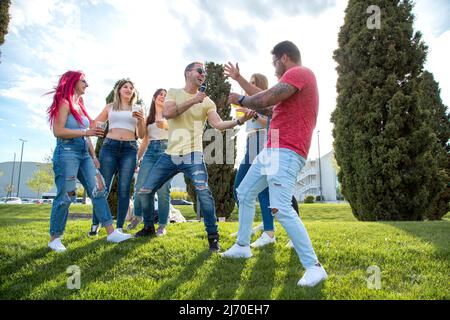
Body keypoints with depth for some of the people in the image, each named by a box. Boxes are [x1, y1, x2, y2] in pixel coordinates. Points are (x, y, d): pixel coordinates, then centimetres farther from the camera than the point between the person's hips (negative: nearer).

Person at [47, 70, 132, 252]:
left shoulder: (80, 105, 21)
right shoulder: (65, 103, -3)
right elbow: (58, 131, -13)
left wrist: (94, 156, 17)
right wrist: (86, 132, -16)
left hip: (84, 153, 8)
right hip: (67, 151, -8)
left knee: (99, 191, -3)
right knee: (65, 196, -5)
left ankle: (111, 233, -3)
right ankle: (54, 239, 10)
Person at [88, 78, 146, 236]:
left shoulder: (137, 109, 16)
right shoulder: (110, 107, 16)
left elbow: (141, 135, 12)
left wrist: (141, 119, -4)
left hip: (129, 149, 0)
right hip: (109, 147, 0)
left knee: (124, 189, -3)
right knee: (103, 187, -2)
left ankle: (119, 227, 4)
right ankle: (95, 224, 11)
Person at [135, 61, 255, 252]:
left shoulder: (207, 102, 5)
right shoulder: (174, 93, 8)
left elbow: (219, 125, -9)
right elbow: (167, 113, -11)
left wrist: (239, 121, -25)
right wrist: (193, 101, -16)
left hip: (192, 155, -2)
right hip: (170, 155, 3)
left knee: (203, 191, -24)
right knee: (145, 191, 6)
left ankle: (213, 237, -8)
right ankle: (149, 227, 32)